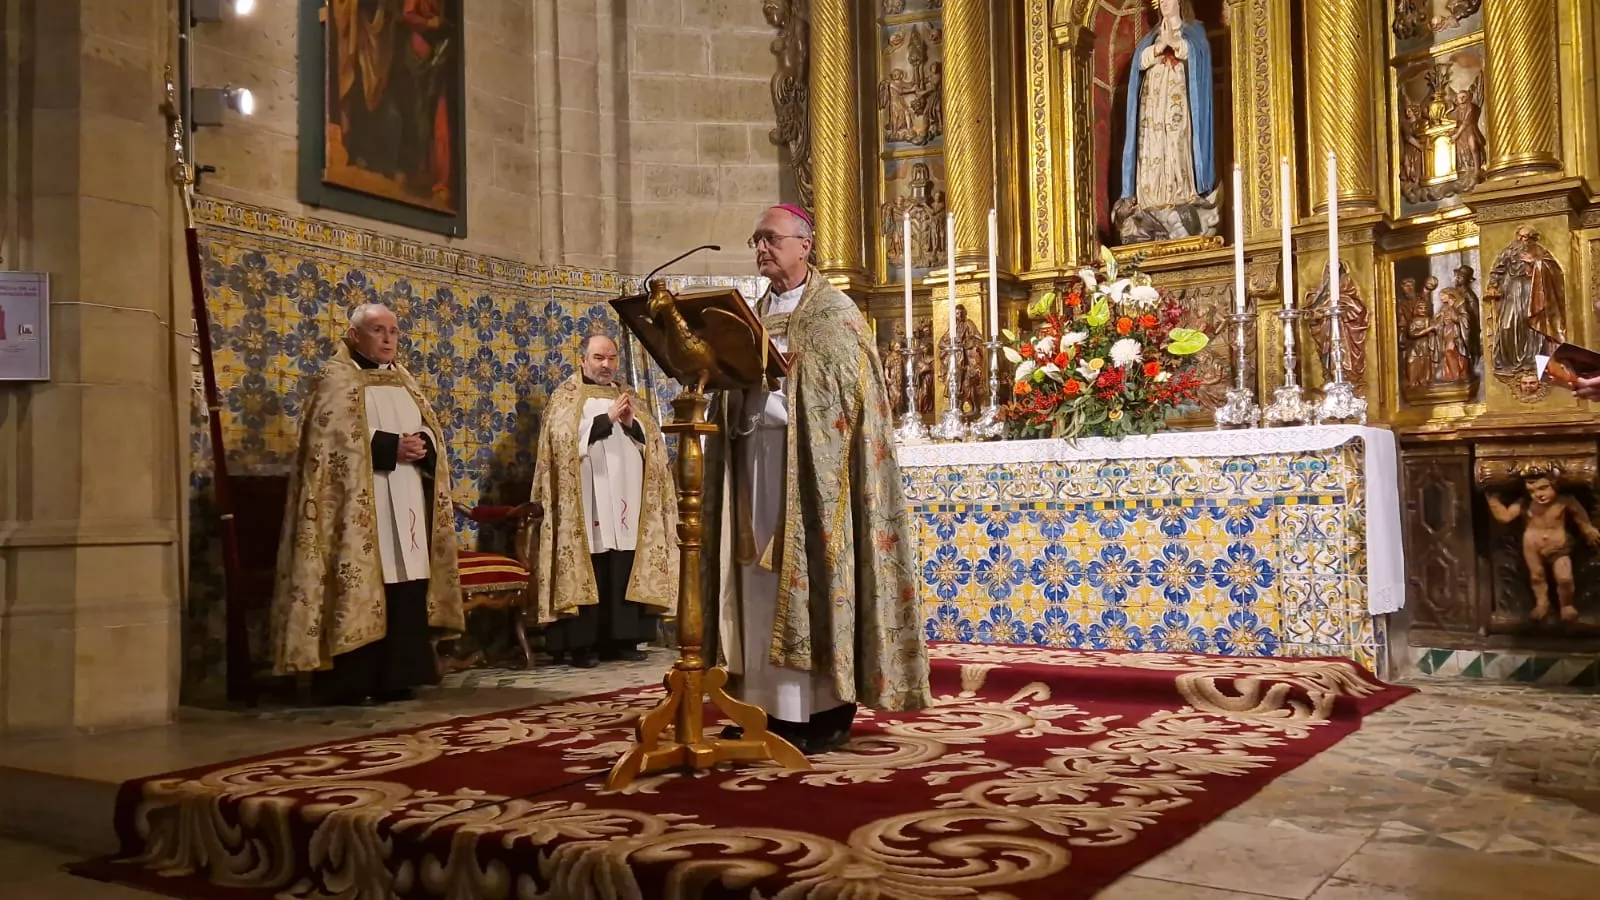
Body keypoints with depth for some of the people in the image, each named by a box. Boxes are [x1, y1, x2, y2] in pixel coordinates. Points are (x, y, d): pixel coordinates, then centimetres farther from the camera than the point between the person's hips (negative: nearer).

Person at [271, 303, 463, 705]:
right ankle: (349, 681, -3)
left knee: (405, 588, 3)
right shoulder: (337, 379, 0)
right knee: (359, 588, -8)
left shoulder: (403, 380, 21)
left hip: (405, 503, 7)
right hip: (360, 505, -6)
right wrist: (392, 447, -18)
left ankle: (395, 677, 8)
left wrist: (422, 446, -7)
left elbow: (433, 432, 16)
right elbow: (334, 440, -13)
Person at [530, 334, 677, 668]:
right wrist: (607, 418, -14)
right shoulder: (567, 397, 6)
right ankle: (581, 645, -5)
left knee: (626, 573, 1)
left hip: (626, 502, 5)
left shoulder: (625, 396, 20)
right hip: (586, 502, -5)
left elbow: (650, 442, 12)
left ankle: (621, 639, 8)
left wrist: (631, 423, -7)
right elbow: (565, 440, -11)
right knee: (587, 573, -8)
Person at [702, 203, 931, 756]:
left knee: (811, 578, -7)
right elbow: (737, 382, 17)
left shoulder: (834, 311, 0)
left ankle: (826, 709, -2)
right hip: (754, 457, 6)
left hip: (810, 462, -6)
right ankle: (772, 704, 10)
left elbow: (842, 385, -12)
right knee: (763, 581, 4)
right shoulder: (755, 314, 19)